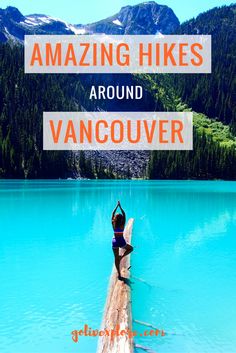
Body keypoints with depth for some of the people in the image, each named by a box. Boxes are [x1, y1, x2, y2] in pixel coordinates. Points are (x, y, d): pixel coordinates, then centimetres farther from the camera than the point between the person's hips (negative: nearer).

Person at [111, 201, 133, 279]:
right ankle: (122, 256, 4)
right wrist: (120, 206, 3)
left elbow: (113, 213, 2)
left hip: (115, 242, 2)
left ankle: (119, 274, 8)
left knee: (116, 258, 8)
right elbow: (124, 214, -2)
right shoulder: (122, 225, -10)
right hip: (121, 242, -2)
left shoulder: (113, 224, -6)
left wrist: (117, 206, 8)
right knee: (130, 248, 27)